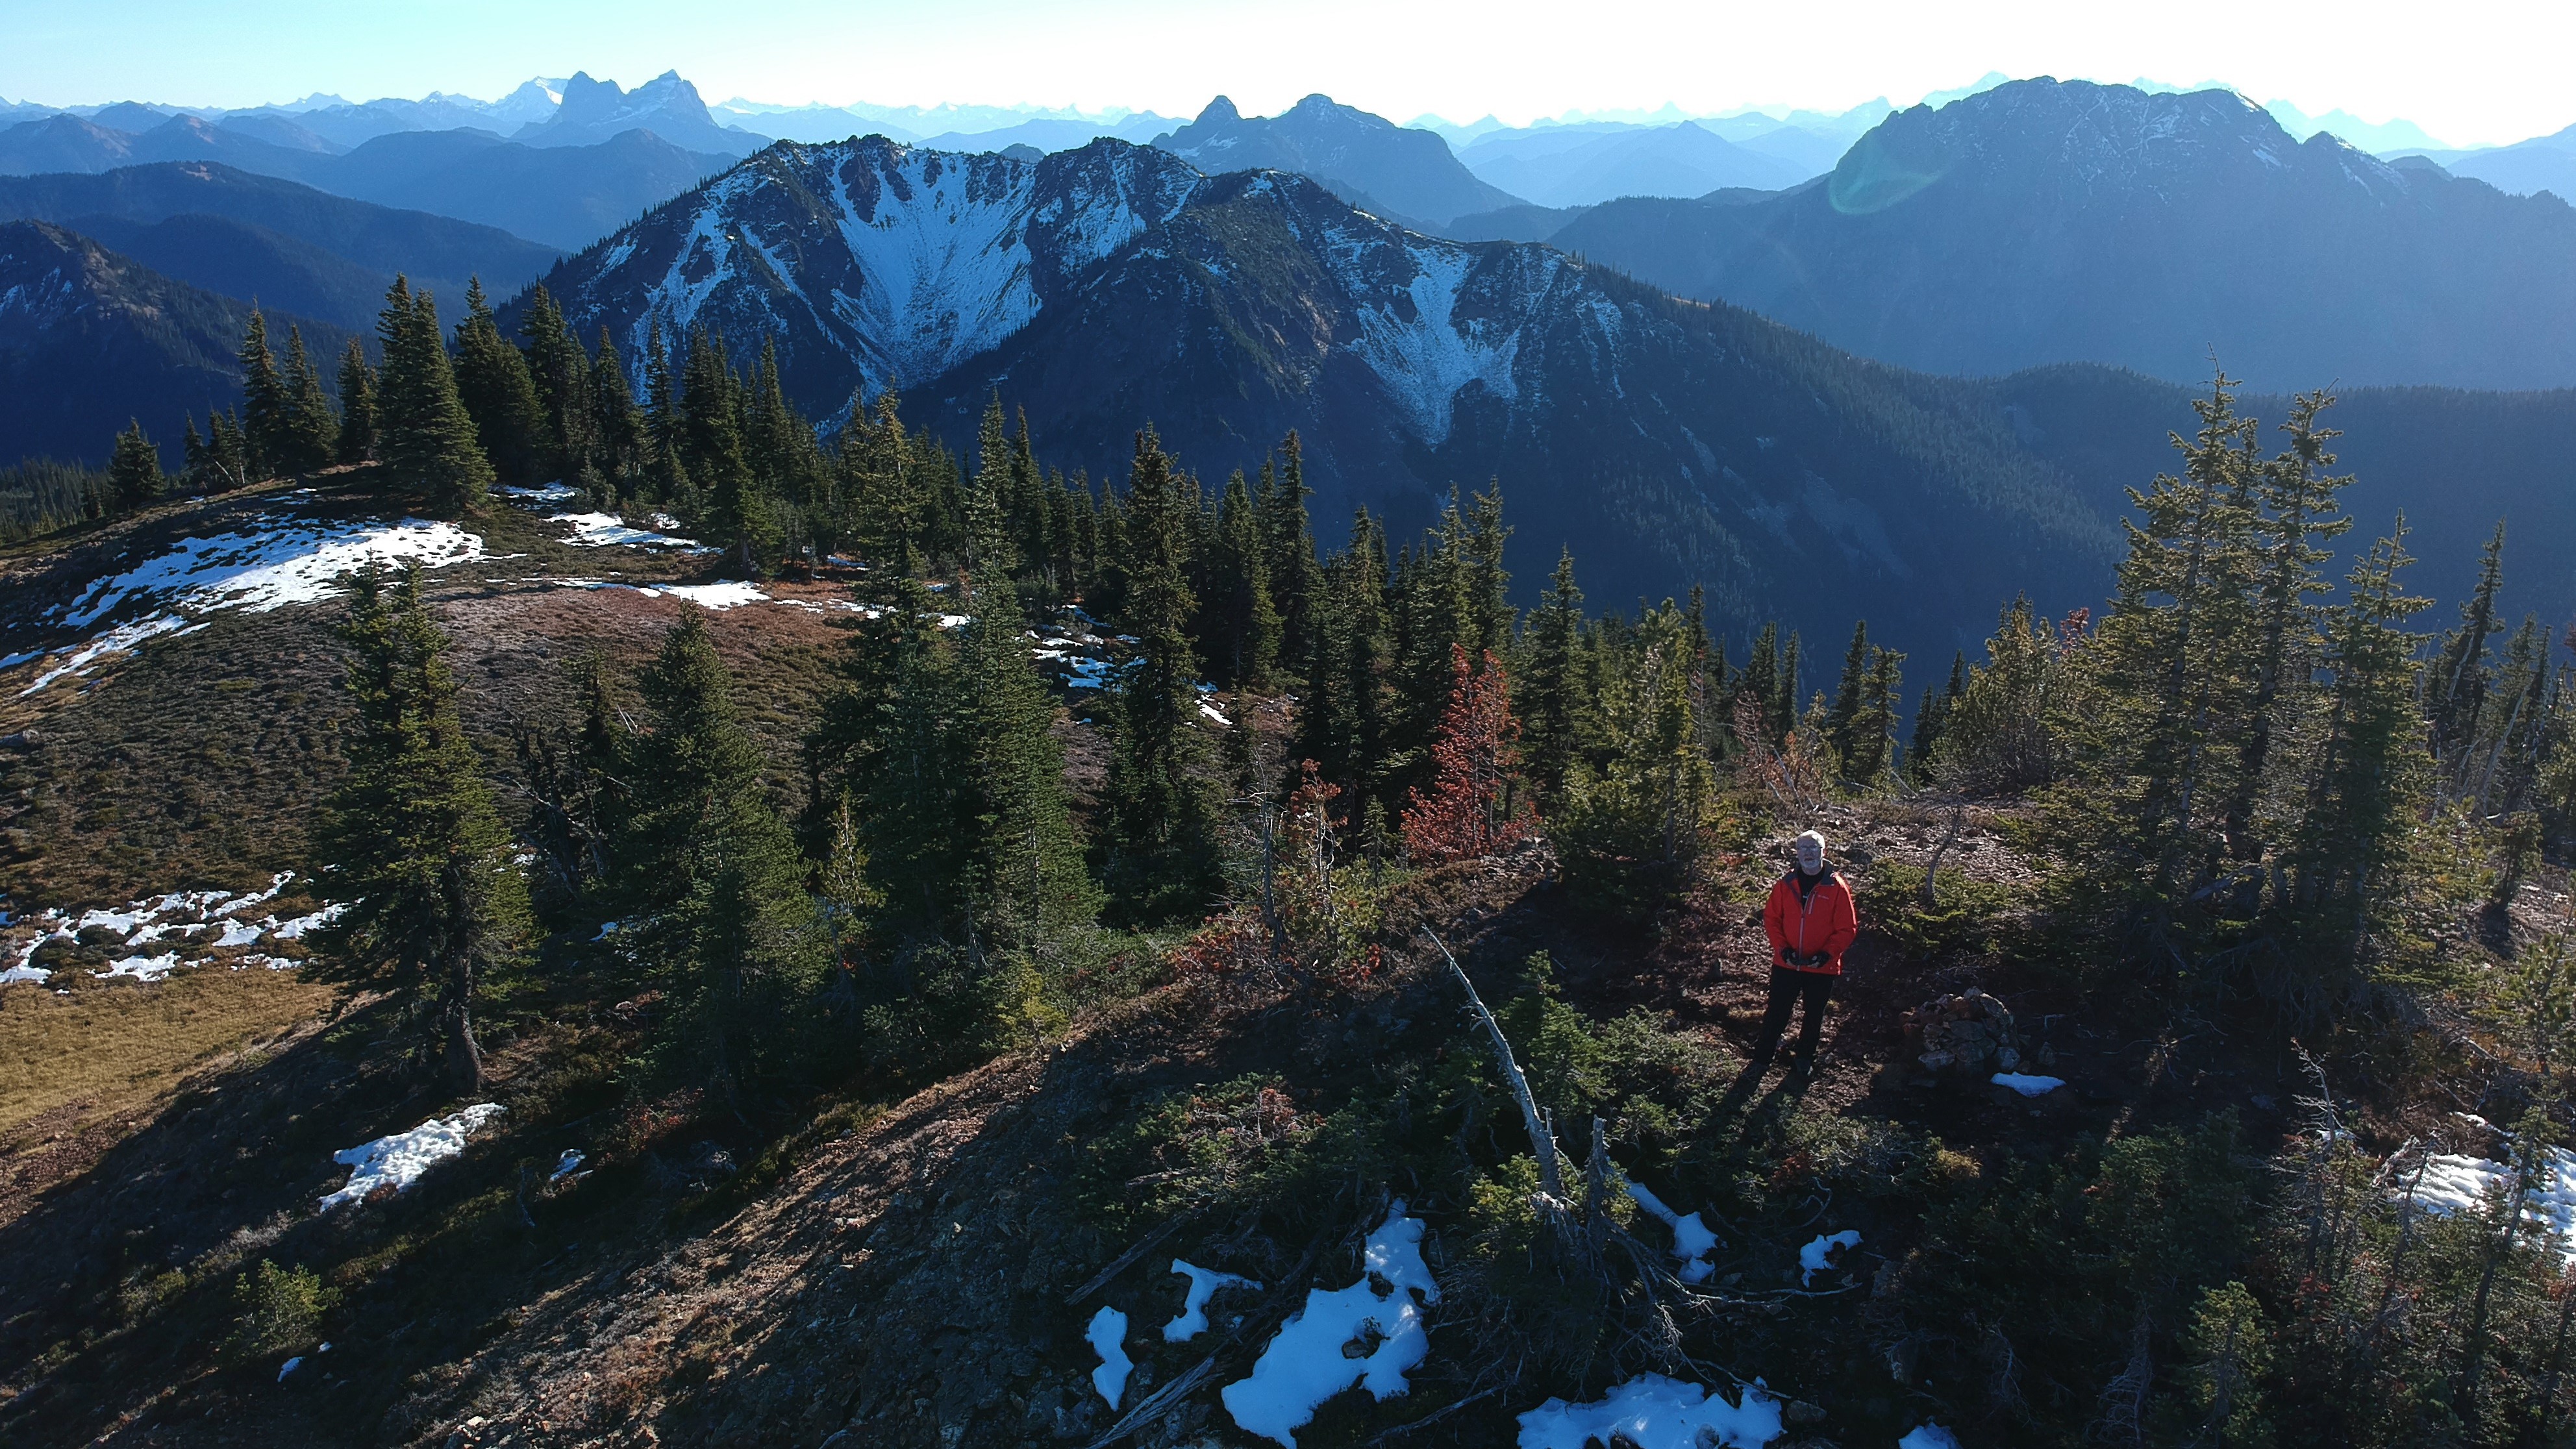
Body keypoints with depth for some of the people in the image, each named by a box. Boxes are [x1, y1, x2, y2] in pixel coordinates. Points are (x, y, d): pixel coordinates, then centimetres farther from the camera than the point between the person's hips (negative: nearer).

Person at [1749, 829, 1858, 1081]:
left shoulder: (1837, 887, -8)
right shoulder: (1785, 884, -2)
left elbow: (1847, 928, -7)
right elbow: (1771, 919, 2)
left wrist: (1828, 953, -18)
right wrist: (1782, 948, -10)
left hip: (1822, 968, -1)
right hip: (1786, 964, 1)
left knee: (1814, 1015, 15)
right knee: (1776, 1013, 8)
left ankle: (1805, 1060, 32)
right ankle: (1762, 1059, 19)